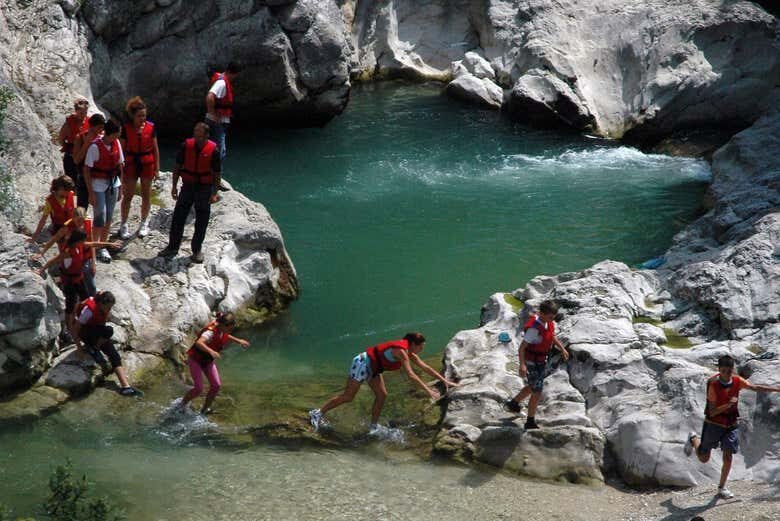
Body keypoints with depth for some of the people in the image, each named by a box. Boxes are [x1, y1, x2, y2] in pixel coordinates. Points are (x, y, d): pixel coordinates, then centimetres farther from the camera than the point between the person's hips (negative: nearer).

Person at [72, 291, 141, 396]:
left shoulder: (105, 308, -12)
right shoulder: (89, 309, -31)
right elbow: (75, 328, -23)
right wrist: (79, 346, -19)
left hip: (96, 331, 6)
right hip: (84, 331, -6)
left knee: (114, 355, -13)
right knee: (108, 331, -34)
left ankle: (125, 386, -20)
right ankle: (93, 349, -11)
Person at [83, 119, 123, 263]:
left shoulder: (116, 143, -3)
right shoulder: (95, 146, -20)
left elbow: (120, 165, 7)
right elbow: (86, 170, -15)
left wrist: (120, 188, 9)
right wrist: (91, 193, -15)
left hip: (113, 183, 6)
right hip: (98, 185, -5)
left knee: (108, 218, 12)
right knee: (100, 218, -4)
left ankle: (102, 247, 26)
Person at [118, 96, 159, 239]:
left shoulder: (150, 127, -4)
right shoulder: (126, 128, -8)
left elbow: (155, 149, 2)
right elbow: (122, 149, -3)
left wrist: (157, 168, 2)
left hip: (147, 164, 1)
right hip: (131, 164, -1)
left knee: (146, 195, 11)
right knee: (128, 195, 3)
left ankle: (144, 223, 26)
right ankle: (124, 225, 14)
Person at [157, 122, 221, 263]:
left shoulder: (213, 150, -13)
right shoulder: (186, 146, -7)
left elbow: (216, 174, -6)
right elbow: (177, 167, 3)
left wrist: (214, 193, -9)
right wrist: (174, 186, 2)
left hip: (204, 188, -2)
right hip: (187, 186, 2)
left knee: (201, 221, 6)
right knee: (178, 216, 5)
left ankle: (197, 250, 19)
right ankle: (173, 247, 17)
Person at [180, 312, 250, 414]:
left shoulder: (222, 329, -12)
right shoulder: (211, 332, -35)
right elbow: (198, 343, -54)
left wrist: (238, 341, 6)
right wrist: (211, 351, -69)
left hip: (208, 360, 7)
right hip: (196, 359, -7)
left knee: (216, 385, -4)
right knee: (198, 388, -13)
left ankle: (204, 410, 13)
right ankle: (182, 405, 14)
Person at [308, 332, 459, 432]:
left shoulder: (409, 352, 3)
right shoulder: (401, 351, -26)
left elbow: (425, 367, 8)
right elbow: (411, 374, -34)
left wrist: (445, 381, 6)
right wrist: (428, 390, -35)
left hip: (373, 368, 10)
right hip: (363, 363, -10)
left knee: (381, 396, 5)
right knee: (348, 397, -6)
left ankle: (373, 427, 13)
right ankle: (317, 413, 2)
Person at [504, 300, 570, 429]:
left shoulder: (548, 323, -5)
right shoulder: (534, 329, -31)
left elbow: (552, 336, 18)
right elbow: (521, 348, -31)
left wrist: (562, 349, 12)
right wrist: (522, 365, -41)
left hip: (542, 361, 9)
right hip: (533, 364, -9)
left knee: (533, 387, 27)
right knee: (537, 392, -1)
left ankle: (513, 403, 47)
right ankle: (530, 422, 12)